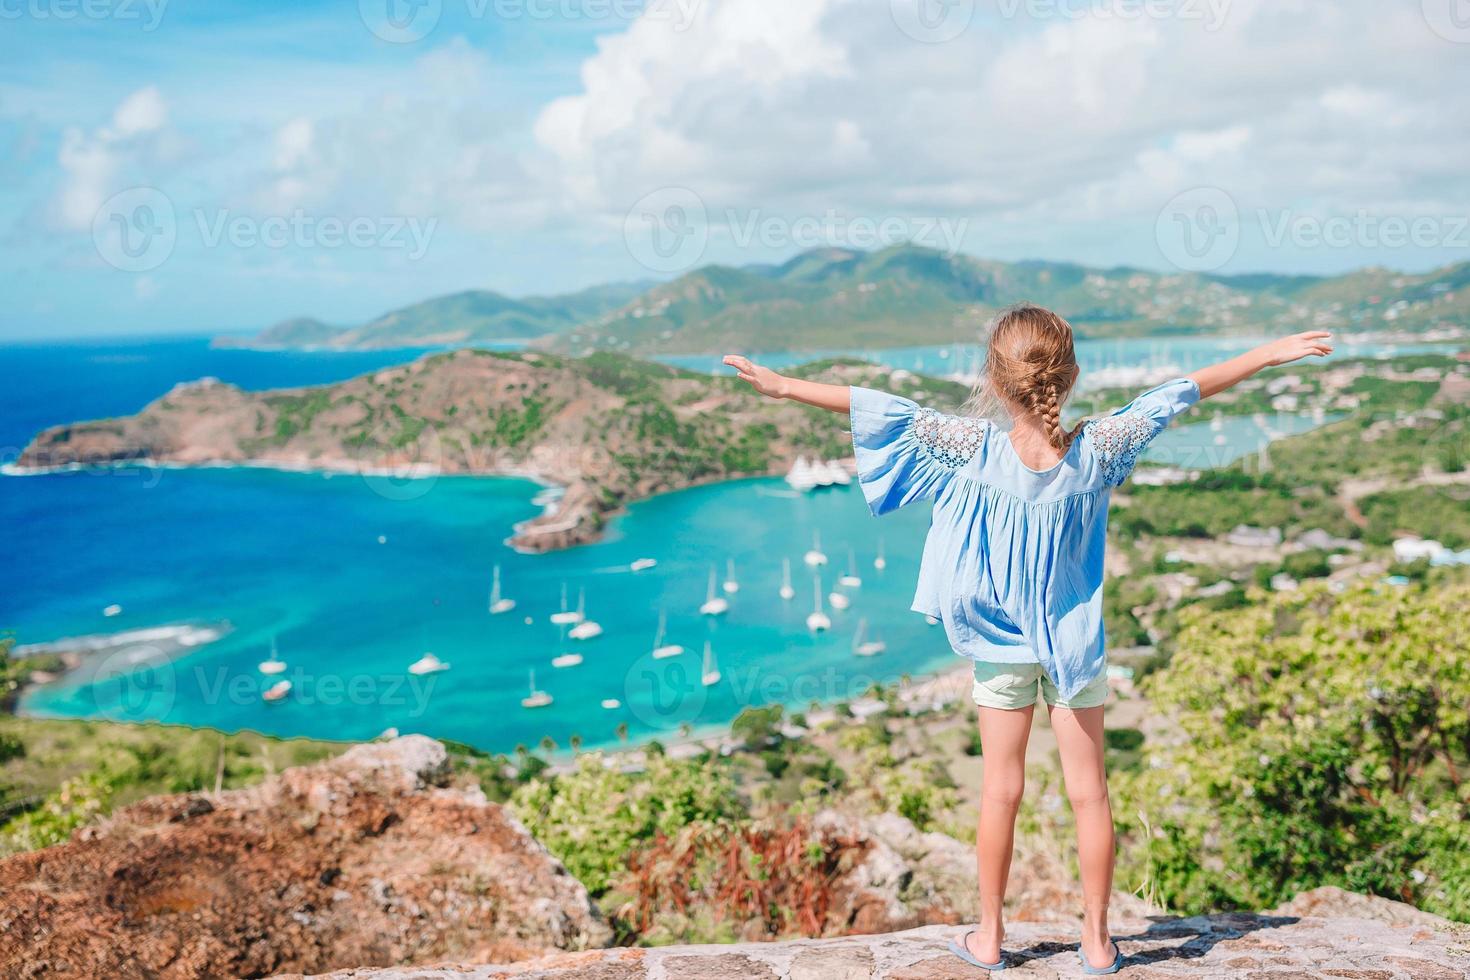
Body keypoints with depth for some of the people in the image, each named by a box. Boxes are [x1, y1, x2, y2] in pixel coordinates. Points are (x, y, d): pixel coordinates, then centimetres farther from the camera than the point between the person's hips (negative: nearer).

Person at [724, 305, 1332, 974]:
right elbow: (1172, 396, -5)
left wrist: (786, 386, -10)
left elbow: (887, 413, -15)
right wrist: (1271, 353, 4)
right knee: (1089, 793, 10)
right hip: (1076, 643, 1)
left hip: (1000, 644, 0)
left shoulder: (976, 450, -18)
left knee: (1001, 791, 9)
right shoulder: (1095, 451, -14)